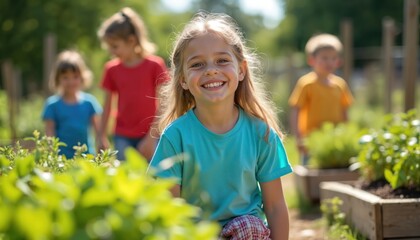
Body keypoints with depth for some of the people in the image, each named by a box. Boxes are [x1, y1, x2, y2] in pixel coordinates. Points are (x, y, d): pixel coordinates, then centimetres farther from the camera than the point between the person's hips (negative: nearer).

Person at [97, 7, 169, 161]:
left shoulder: (155, 65, -4)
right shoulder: (112, 69, 5)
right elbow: (107, 105, 11)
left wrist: (152, 137, -9)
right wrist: (102, 137, 10)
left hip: (148, 136, -3)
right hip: (123, 137, 3)